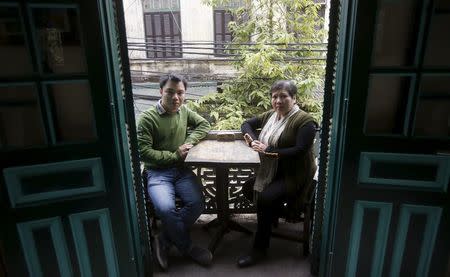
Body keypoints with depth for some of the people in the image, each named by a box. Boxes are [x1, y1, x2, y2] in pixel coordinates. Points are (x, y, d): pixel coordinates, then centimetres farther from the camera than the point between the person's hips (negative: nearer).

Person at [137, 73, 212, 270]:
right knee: (166, 208, -30)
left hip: (182, 169, 5)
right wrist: (174, 156, -10)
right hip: (157, 172, -4)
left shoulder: (184, 111, 9)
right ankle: (188, 248, -2)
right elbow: (143, 152, -13)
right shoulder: (148, 118, -9)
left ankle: (164, 240, 1)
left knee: (197, 203, -22)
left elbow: (204, 125, 18)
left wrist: (189, 142, -1)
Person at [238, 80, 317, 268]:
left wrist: (267, 150, -19)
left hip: (294, 176, -6)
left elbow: (299, 151, -21)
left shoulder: (304, 121, -12)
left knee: (265, 198, -26)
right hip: (271, 172, 7)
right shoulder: (270, 115, 10)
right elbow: (247, 124, 19)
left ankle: (259, 250, -8)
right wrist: (253, 140, -3)